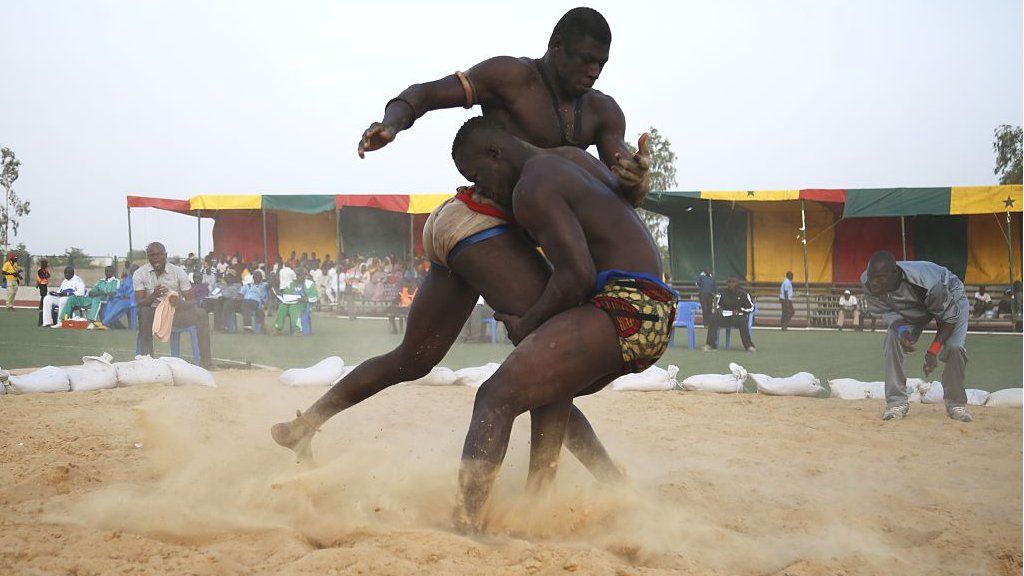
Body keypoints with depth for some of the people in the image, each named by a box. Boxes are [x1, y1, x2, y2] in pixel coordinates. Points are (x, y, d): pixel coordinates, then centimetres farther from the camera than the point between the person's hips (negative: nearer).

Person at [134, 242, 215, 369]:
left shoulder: (178, 272, -5)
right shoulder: (139, 274, -5)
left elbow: (191, 301, -9)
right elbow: (139, 303, -14)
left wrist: (179, 303, -34)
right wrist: (154, 295, -34)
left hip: (176, 312, 1)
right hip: (153, 314, -1)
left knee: (201, 314, -25)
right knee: (144, 313, -35)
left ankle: (205, 361, -26)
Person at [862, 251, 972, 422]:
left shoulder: (925, 282, -45)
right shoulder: (868, 283, -32)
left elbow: (949, 316, -29)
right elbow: (885, 311, -16)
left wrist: (934, 349, -32)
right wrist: (900, 328, -38)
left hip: (951, 298, -4)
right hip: (911, 309, 4)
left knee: (954, 347, -23)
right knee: (893, 342, -17)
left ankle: (955, 404, -1)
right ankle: (897, 402, -5)